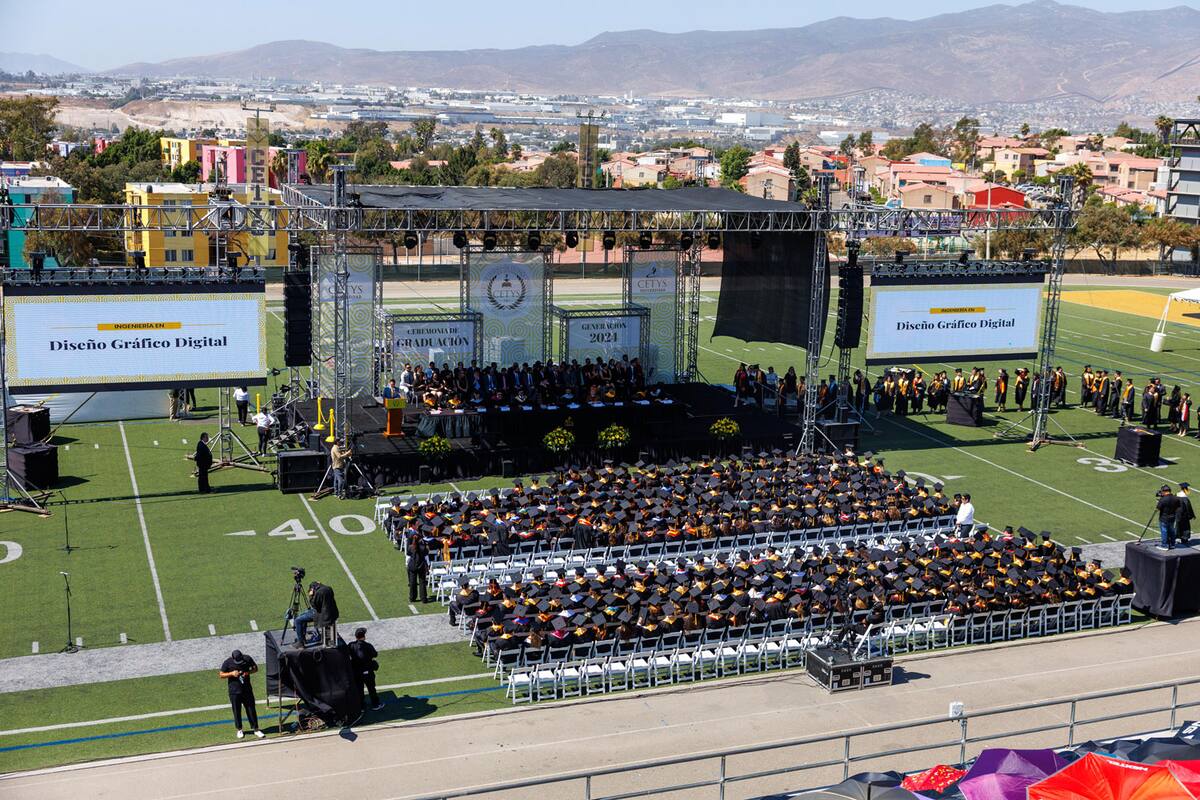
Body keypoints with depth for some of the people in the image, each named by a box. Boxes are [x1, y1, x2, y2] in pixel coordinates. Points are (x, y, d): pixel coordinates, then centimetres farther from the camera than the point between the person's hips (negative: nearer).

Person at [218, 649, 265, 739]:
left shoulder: (247, 659, -5)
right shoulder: (227, 662, -10)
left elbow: (255, 668, 6)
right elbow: (221, 675, -3)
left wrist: (249, 672, -15)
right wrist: (232, 673, -20)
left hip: (247, 689, 1)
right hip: (234, 691, -1)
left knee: (251, 709, 4)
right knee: (237, 711, 7)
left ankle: (256, 729, 12)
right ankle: (239, 730, 23)